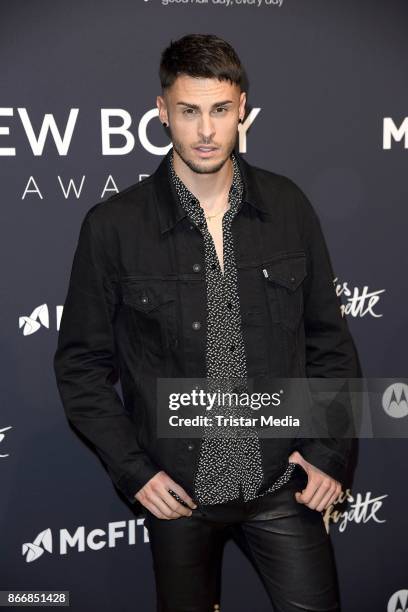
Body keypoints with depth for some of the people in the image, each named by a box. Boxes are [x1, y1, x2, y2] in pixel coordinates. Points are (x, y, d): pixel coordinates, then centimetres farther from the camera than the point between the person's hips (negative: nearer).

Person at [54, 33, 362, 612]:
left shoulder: (287, 206, -3)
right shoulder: (113, 226, -10)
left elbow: (329, 339, 3)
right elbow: (81, 364, -3)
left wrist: (331, 452, -1)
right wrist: (132, 471, -7)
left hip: (284, 481, 2)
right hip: (177, 491, -1)